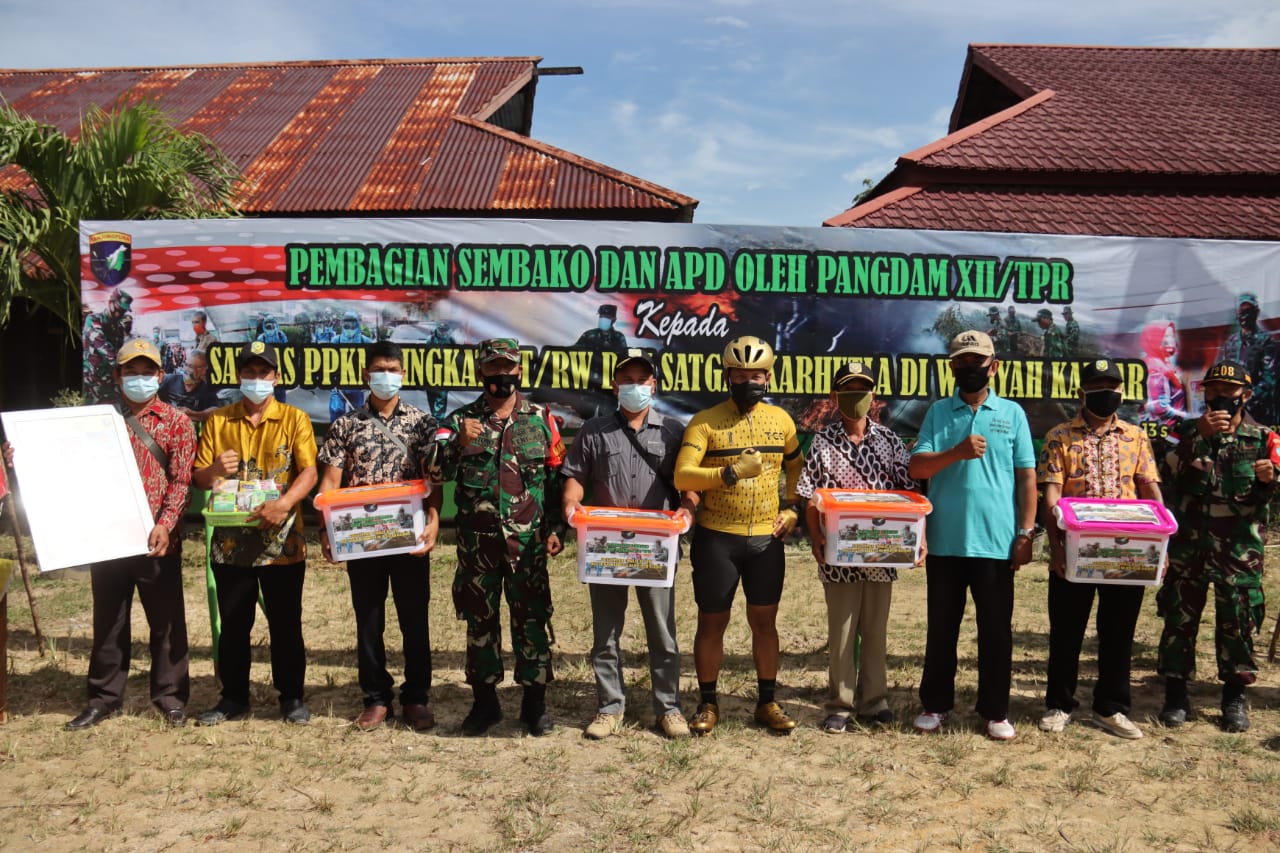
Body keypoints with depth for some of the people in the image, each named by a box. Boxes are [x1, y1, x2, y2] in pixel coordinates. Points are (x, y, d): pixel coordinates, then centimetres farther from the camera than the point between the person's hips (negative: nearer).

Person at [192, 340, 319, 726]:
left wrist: (284, 503, -29)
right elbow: (198, 478, 7)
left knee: (286, 625, 6)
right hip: (231, 541, 2)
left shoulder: (294, 419, 1)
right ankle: (233, 698, 24)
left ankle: (291, 697, 18)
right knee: (233, 626, 11)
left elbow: (308, 471, -10)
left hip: (281, 541, -2)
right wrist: (214, 470, -17)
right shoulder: (218, 421, 8)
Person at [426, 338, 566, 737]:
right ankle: (485, 700, 22)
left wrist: (556, 528, 2)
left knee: (531, 620, 4)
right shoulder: (461, 420, 4)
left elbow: (557, 477, 7)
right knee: (479, 620, 9)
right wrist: (458, 443, -24)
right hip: (477, 541, 1)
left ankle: (535, 701, 17)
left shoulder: (541, 419, 5)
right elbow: (436, 472, -6)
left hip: (528, 540, -1)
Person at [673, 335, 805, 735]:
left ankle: (768, 702, 23)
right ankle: (708, 703, 20)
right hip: (716, 537, -3)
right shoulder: (705, 422, -6)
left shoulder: (781, 420, 7)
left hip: (767, 538, 3)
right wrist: (731, 473, -26)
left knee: (764, 620, 10)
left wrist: (792, 508, 8)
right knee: (712, 621, 6)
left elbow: (796, 467, 22)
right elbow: (682, 477, -16)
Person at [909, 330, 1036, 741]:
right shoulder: (938, 412, 6)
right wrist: (956, 452, -20)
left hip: (996, 541, 0)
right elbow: (915, 467, -3)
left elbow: (1026, 476, 6)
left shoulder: (1012, 413, 6)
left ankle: (995, 711, 19)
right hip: (945, 540, 1)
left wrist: (1026, 531, -1)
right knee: (941, 627, 10)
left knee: (996, 630, 7)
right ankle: (936, 704, 22)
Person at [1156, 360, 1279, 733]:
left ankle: (1235, 697, 18)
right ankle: (1175, 693, 14)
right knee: (1179, 617, 4)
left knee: (1238, 620, 3)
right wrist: (1199, 434, -18)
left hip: (1240, 548, -1)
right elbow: (1168, 468, -8)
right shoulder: (1189, 432, 10)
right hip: (1188, 544, 1)